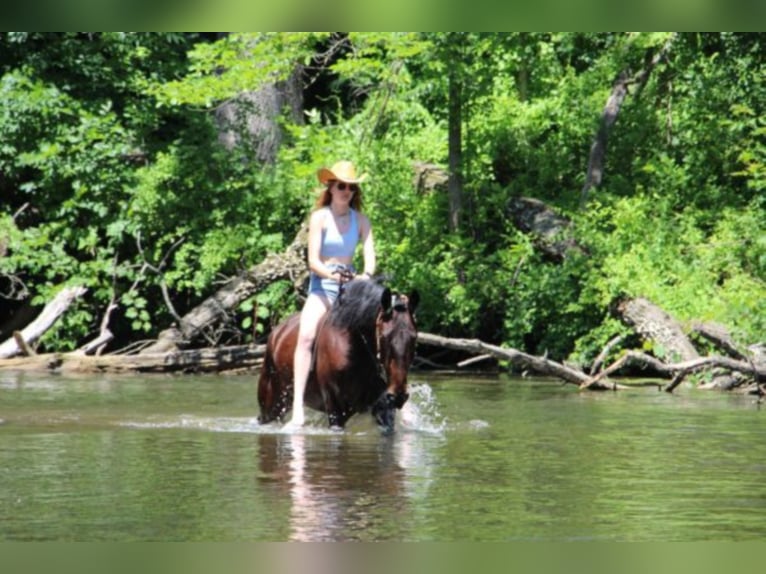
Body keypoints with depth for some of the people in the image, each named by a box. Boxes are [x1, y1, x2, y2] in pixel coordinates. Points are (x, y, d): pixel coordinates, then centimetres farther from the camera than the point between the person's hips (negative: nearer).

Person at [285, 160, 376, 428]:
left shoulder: (361, 220, 6)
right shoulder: (320, 217, -3)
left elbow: (370, 255, -5)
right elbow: (313, 260, -10)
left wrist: (366, 275, -27)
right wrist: (332, 274, -30)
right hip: (322, 286, -4)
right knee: (306, 334, -28)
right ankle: (297, 408, -35)